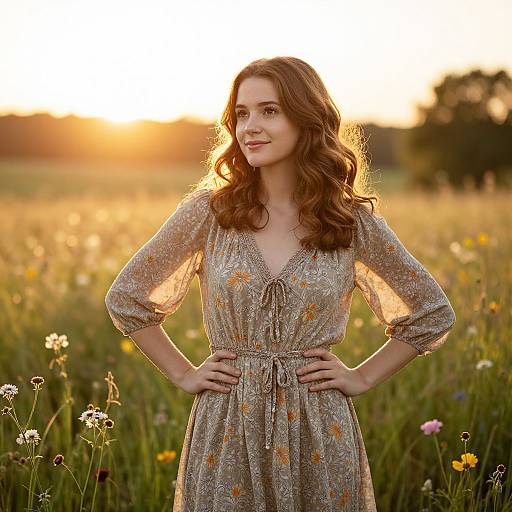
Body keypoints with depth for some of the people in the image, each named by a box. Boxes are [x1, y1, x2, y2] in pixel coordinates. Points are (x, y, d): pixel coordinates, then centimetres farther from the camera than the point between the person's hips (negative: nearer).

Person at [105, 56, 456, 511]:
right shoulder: (208, 210, -4)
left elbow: (434, 313, 9)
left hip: (319, 431, 0)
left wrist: (363, 377, 2)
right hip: (226, 429, 0)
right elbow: (125, 299, 7)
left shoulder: (354, 221, -3)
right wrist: (183, 374, 3)